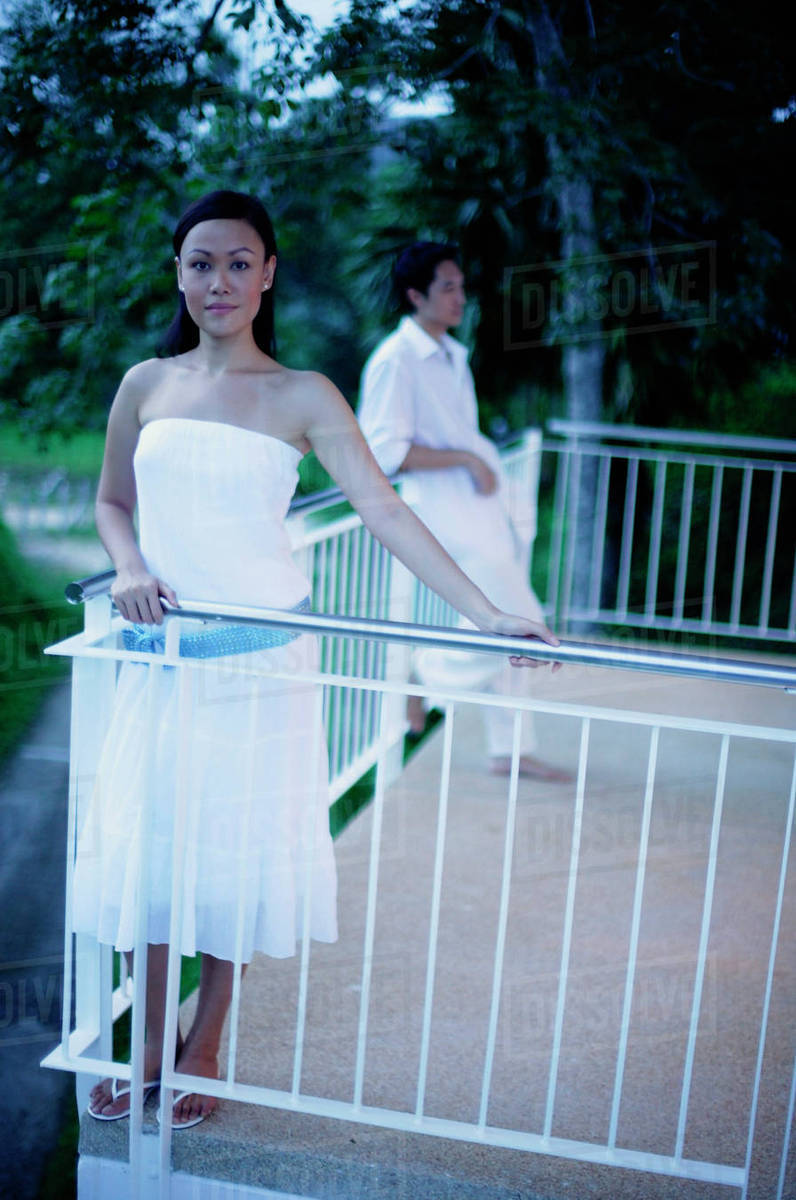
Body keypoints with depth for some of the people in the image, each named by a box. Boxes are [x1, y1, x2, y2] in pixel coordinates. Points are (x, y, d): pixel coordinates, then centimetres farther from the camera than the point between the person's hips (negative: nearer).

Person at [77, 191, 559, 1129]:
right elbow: (113, 501, 15)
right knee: (146, 842, 9)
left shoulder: (300, 397, -5)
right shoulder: (145, 385, 5)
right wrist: (129, 569, -7)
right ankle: (148, 1043, 30)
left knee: (235, 849, 7)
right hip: (161, 656, 3)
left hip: (259, 662, -2)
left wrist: (486, 615, -21)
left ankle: (205, 1046, 28)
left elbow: (383, 510, -12)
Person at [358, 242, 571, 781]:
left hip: (484, 506, 9)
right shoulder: (395, 361, -13)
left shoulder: (453, 356, 16)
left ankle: (510, 749, 21)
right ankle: (422, 672, 7)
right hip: (450, 512, -9)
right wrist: (467, 460, -19)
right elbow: (388, 452, -19)